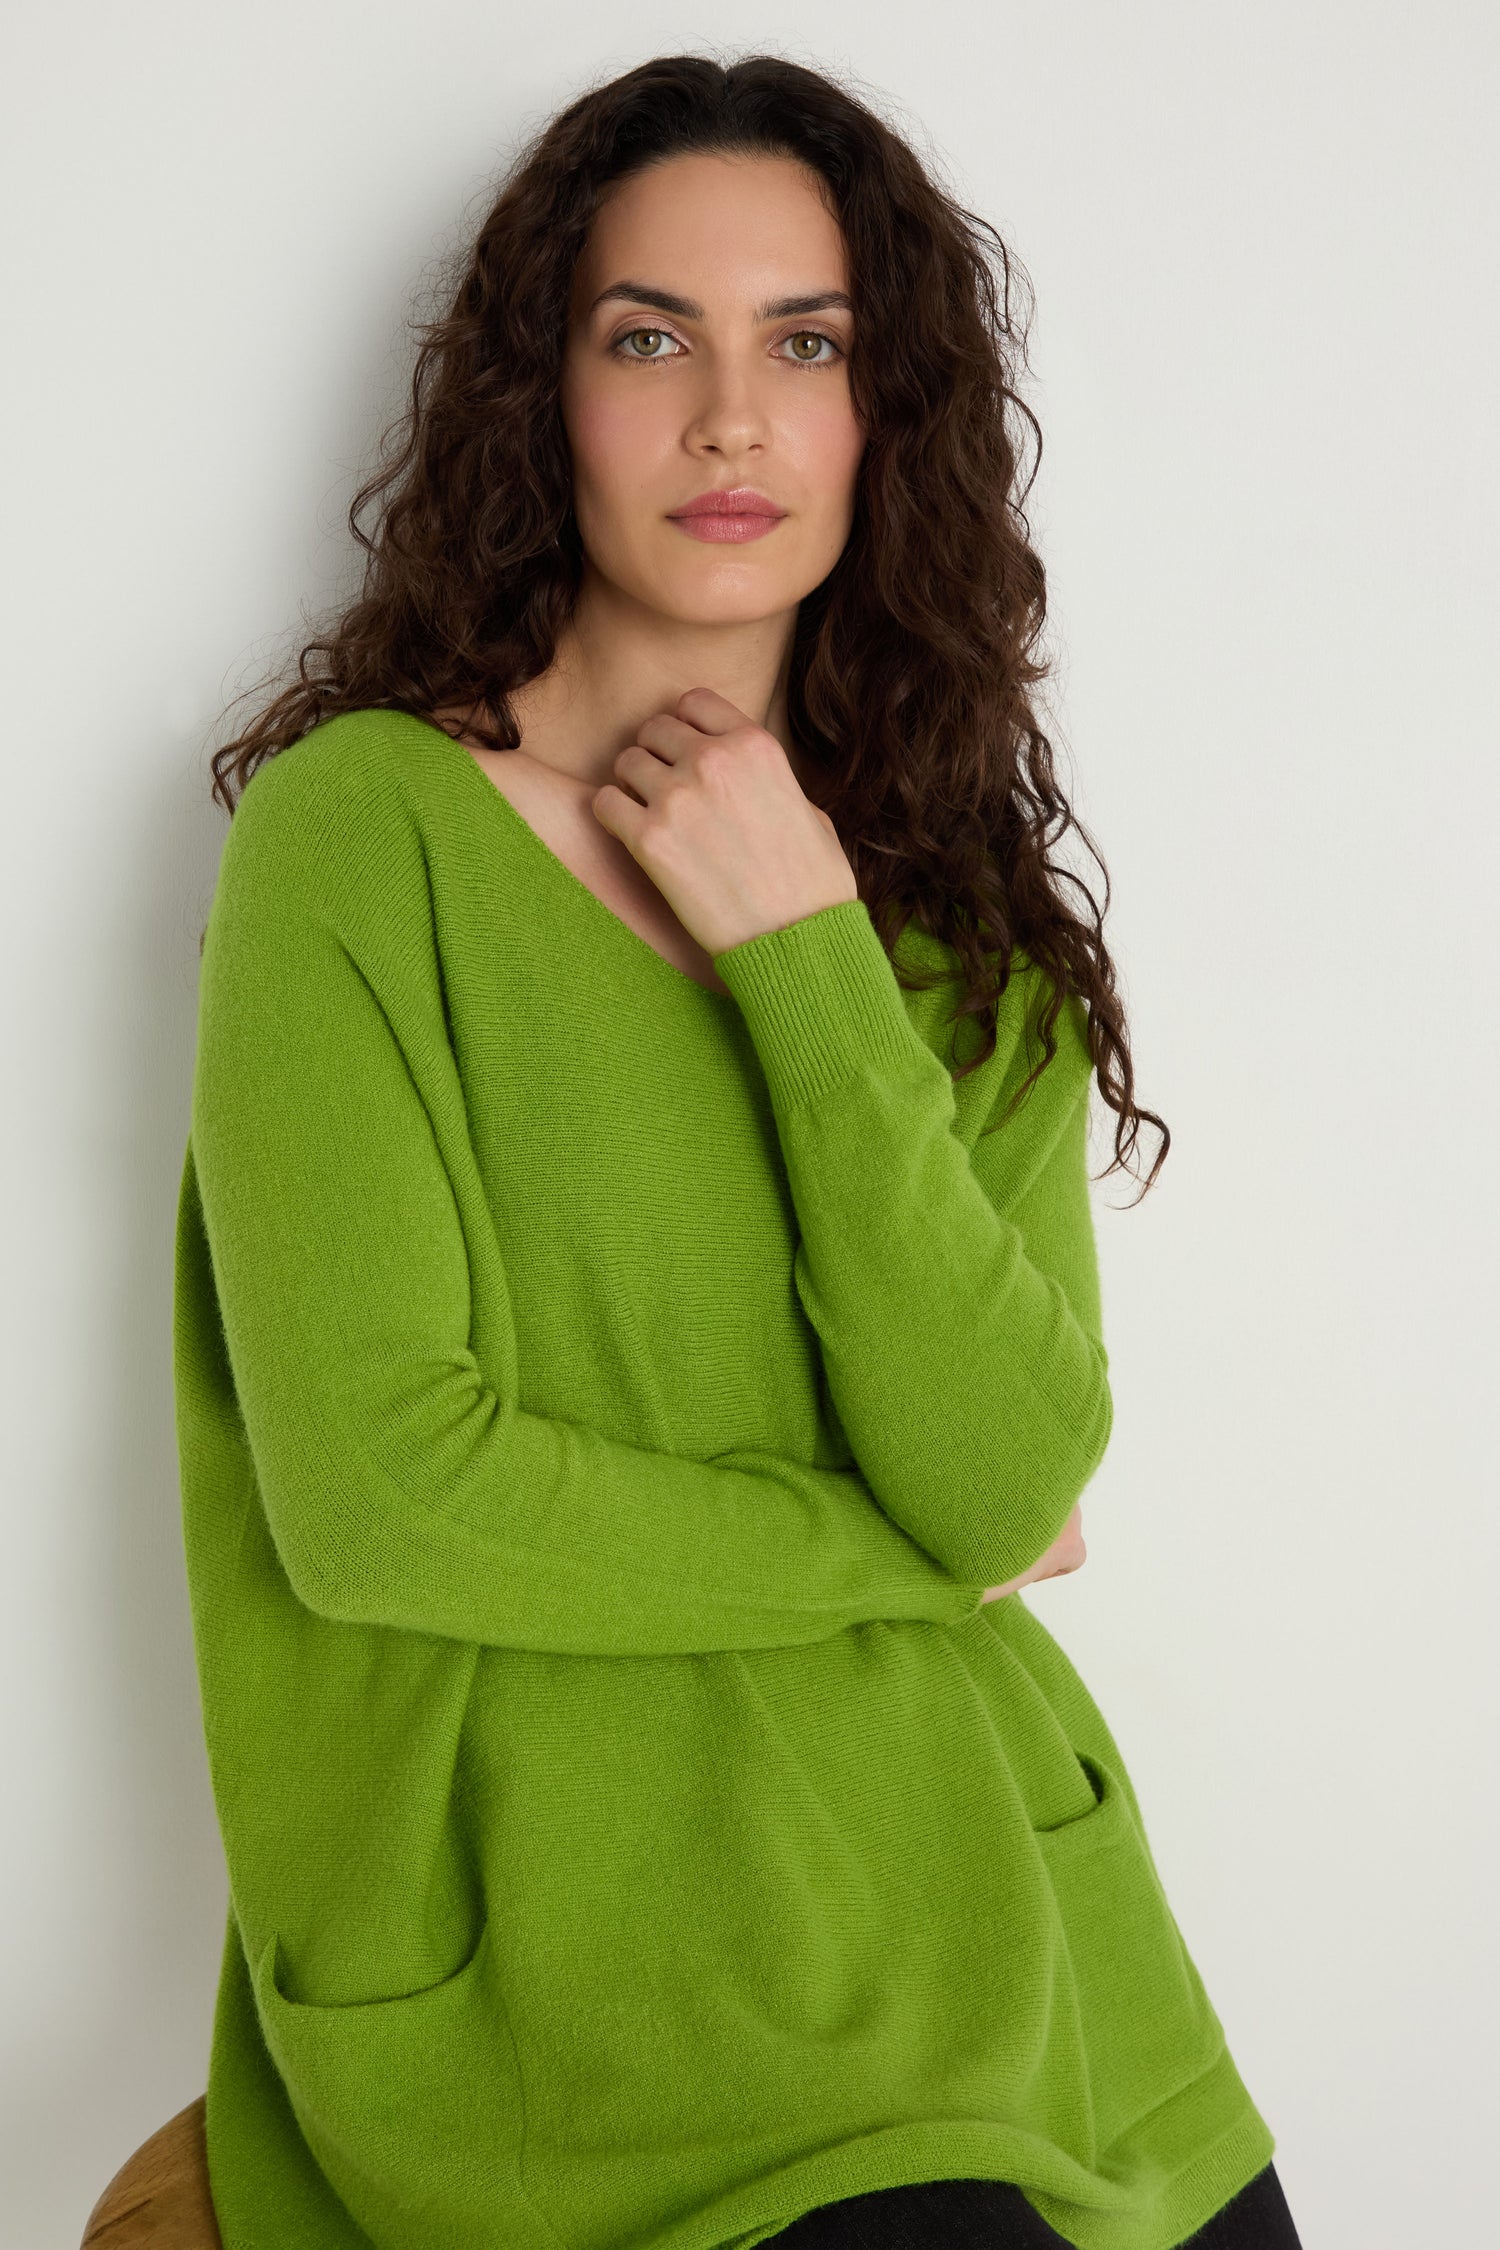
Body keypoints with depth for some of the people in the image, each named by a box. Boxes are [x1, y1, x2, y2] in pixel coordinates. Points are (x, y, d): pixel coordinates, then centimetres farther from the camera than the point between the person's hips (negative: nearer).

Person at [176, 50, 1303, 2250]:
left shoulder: (961, 903, 8)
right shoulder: (363, 830, -7)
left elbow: (1009, 1478, -5)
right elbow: (368, 1492, -14)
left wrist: (806, 959, -12)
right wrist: (901, 1549, -3)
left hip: (978, 1883, 5)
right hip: (559, 1923, -5)